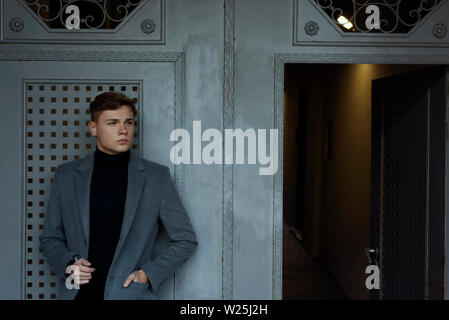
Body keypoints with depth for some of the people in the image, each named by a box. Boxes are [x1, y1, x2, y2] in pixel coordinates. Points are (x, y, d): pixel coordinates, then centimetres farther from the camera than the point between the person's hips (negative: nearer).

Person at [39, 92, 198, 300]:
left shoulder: (156, 176, 2)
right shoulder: (66, 175, 6)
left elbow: (186, 240, 6)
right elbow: (50, 238, 14)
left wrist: (149, 274, -4)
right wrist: (68, 264, -4)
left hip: (131, 293, -1)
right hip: (78, 293, 1)